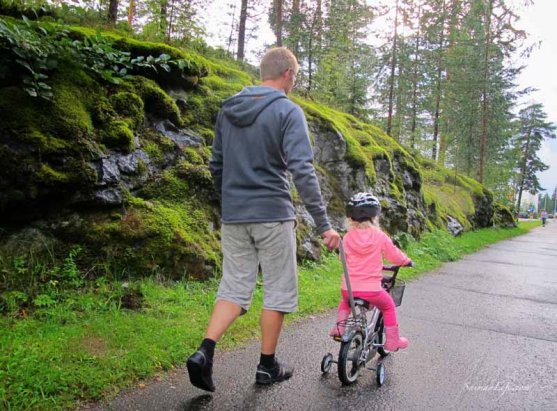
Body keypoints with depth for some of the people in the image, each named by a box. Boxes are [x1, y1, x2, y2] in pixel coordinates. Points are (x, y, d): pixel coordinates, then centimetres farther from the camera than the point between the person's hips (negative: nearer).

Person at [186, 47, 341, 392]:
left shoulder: (228, 110, 11)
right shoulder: (288, 111, -8)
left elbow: (216, 166, 15)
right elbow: (303, 171, -17)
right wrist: (324, 224, -16)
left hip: (233, 217, 6)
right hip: (273, 215, -5)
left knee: (234, 287, 13)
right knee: (279, 290, 9)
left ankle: (204, 353, 0)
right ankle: (268, 365, 21)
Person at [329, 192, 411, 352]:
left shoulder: (347, 237, -1)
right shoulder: (380, 236, -6)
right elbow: (394, 255, 3)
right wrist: (407, 261, 24)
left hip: (349, 289, 2)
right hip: (371, 290, -2)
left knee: (346, 301, 36)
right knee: (388, 305, 25)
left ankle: (339, 326, 23)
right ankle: (392, 340, 27)